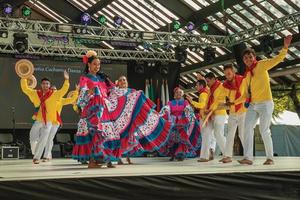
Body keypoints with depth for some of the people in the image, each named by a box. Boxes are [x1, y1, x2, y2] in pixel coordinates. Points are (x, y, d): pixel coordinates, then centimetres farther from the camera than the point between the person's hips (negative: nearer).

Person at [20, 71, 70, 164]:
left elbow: (64, 90, -12)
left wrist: (66, 80, -24)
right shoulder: (35, 93, 3)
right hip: (37, 121, 2)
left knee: (43, 140, -3)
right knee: (33, 139, 3)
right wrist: (24, 78, -3)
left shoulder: (54, 94, -4)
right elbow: (25, 88, 6)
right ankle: (35, 154, 31)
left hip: (48, 122, -2)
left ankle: (37, 157, 9)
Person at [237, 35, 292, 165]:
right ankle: (248, 157, -10)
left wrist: (285, 47, -27)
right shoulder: (247, 74, 15)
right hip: (252, 105, 6)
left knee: (264, 131, -6)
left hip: (265, 103, -6)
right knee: (247, 129, -7)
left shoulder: (261, 65, -1)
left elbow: (278, 59, -14)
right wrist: (234, 102, 15)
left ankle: (270, 158, 6)